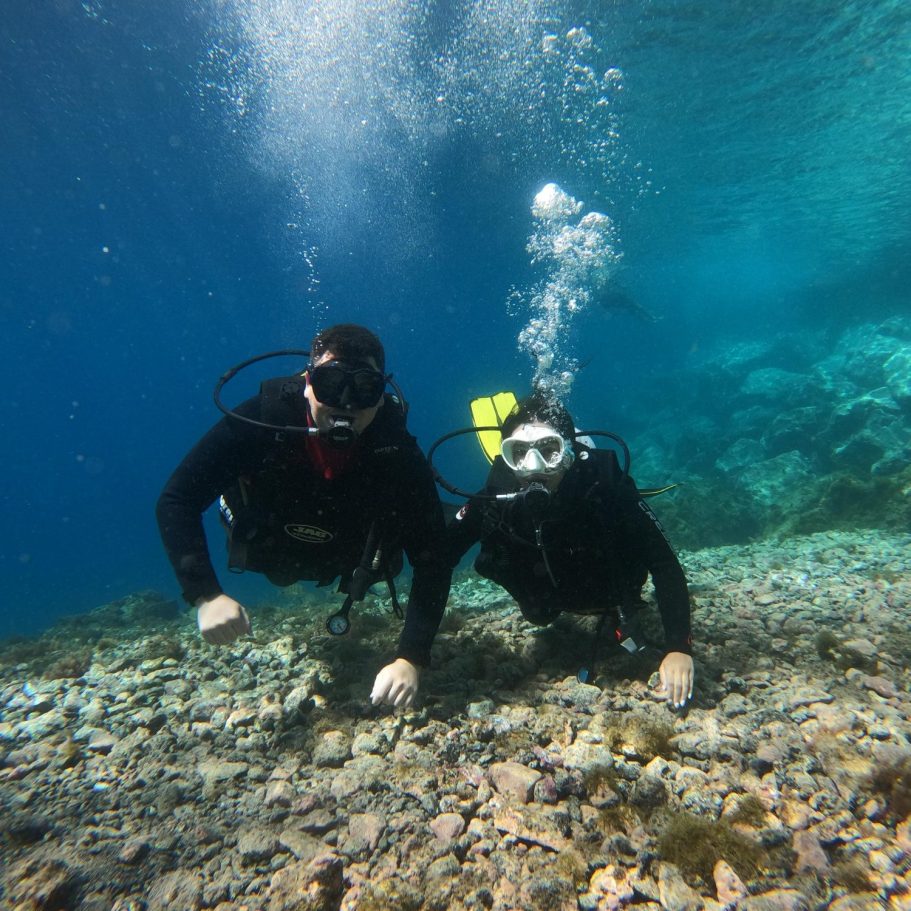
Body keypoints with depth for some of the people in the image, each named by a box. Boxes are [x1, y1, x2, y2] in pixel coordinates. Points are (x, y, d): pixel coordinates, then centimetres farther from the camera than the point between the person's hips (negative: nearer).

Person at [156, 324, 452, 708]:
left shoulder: (399, 455, -37)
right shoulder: (260, 420, -38)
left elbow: (432, 560, -36)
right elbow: (176, 501, -31)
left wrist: (409, 659, -46)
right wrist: (205, 595, -41)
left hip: (348, 559, 1)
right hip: (269, 551, 0)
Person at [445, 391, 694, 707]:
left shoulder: (605, 486, -39)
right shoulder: (492, 502, -35)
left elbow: (665, 564, -34)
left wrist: (679, 648, -44)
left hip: (610, 594, -2)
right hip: (547, 602, 2)